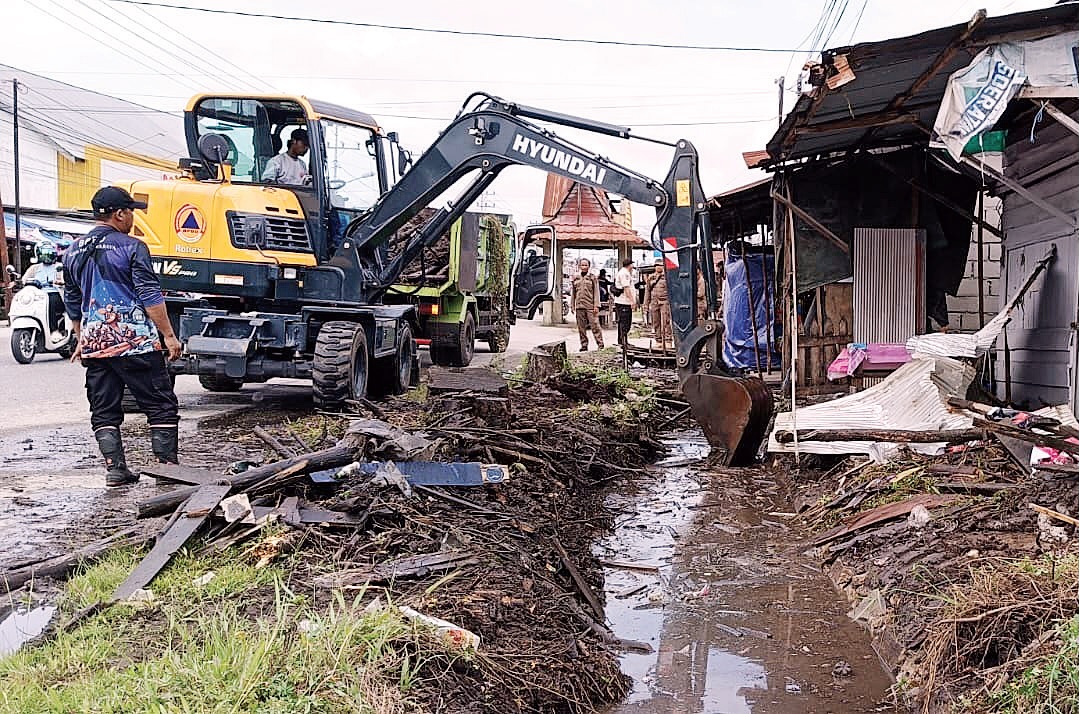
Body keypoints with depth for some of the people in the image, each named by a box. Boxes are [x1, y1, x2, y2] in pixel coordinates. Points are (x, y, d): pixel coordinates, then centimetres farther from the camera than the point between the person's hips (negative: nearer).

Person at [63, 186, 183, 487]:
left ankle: (115, 469, 10)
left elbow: (72, 303, 23)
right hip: (134, 341, -6)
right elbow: (150, 297, -12)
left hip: (93, 345, 6)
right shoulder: (131, 247, -7)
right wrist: (169, 335, -8)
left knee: (104, 411, 11)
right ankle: (168, 466, 1)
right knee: (160, 405, 2)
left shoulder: (74, 252, 14)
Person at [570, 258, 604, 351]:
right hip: (579, 306, 4)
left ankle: (600, 344, -3)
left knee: (595, 325, -8)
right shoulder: (575, 278, 11)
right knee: (581, 327, 6)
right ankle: (584, 345, 14)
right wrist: (572, 305, 11)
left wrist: (596, 306, -7)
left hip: (590, 306, -4)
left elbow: (596, 292, 0)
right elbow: (573, 293, 16)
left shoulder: (593, 277, 2)